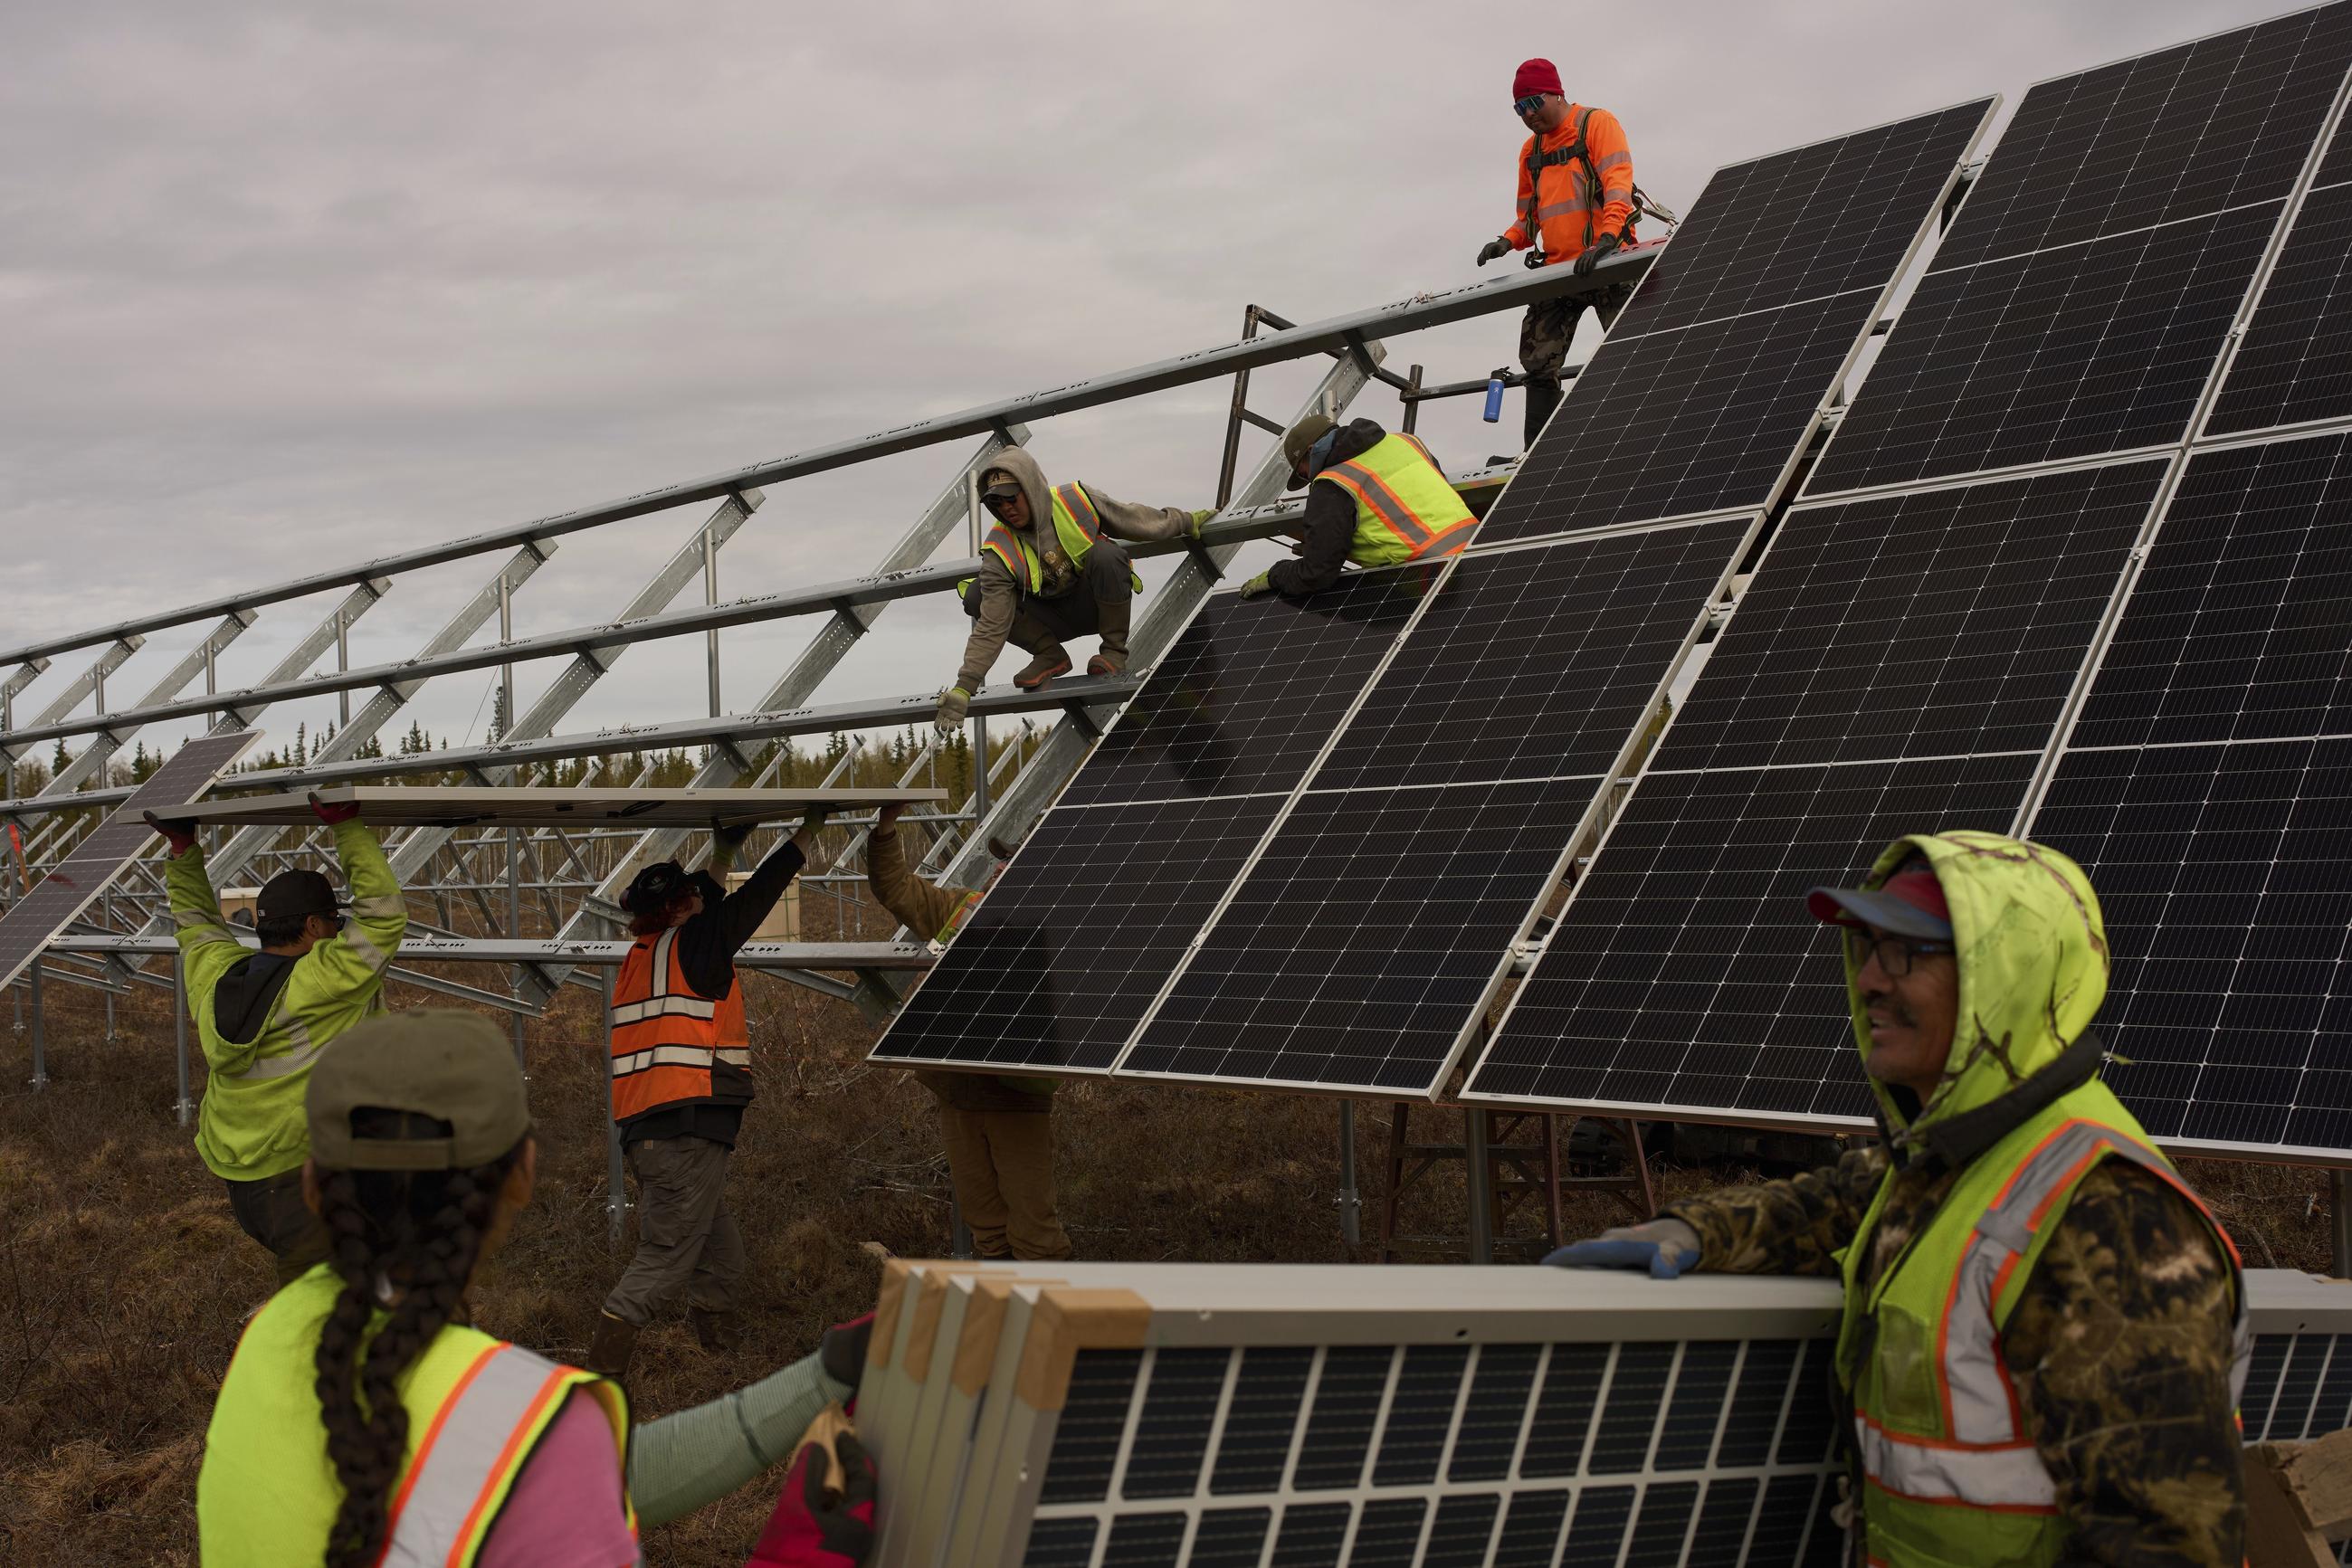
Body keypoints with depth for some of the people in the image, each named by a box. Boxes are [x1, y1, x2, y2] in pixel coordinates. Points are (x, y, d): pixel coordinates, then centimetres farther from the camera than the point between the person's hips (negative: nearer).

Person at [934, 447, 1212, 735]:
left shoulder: (1076, 500, -20)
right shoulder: (999, 551, -20)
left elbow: (1135, 519, -1)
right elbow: (991, 627, -22)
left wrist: (1187, 521, 12)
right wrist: (963, 688, -31)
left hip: (1099, 602, -1)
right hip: (1053, 620, 1)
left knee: (1106, 554, -34)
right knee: (976, 597, -21)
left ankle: (1114, 652, -17)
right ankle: (1050, 655, -6)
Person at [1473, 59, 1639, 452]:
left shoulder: (1598, 124, -1)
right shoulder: (1531, 150, 20)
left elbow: (1618, 184, -15)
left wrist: (1606, 238, -29)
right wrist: (1508, 241, 4)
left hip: (1605, 262, -6)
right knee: (1539, 364, 0)